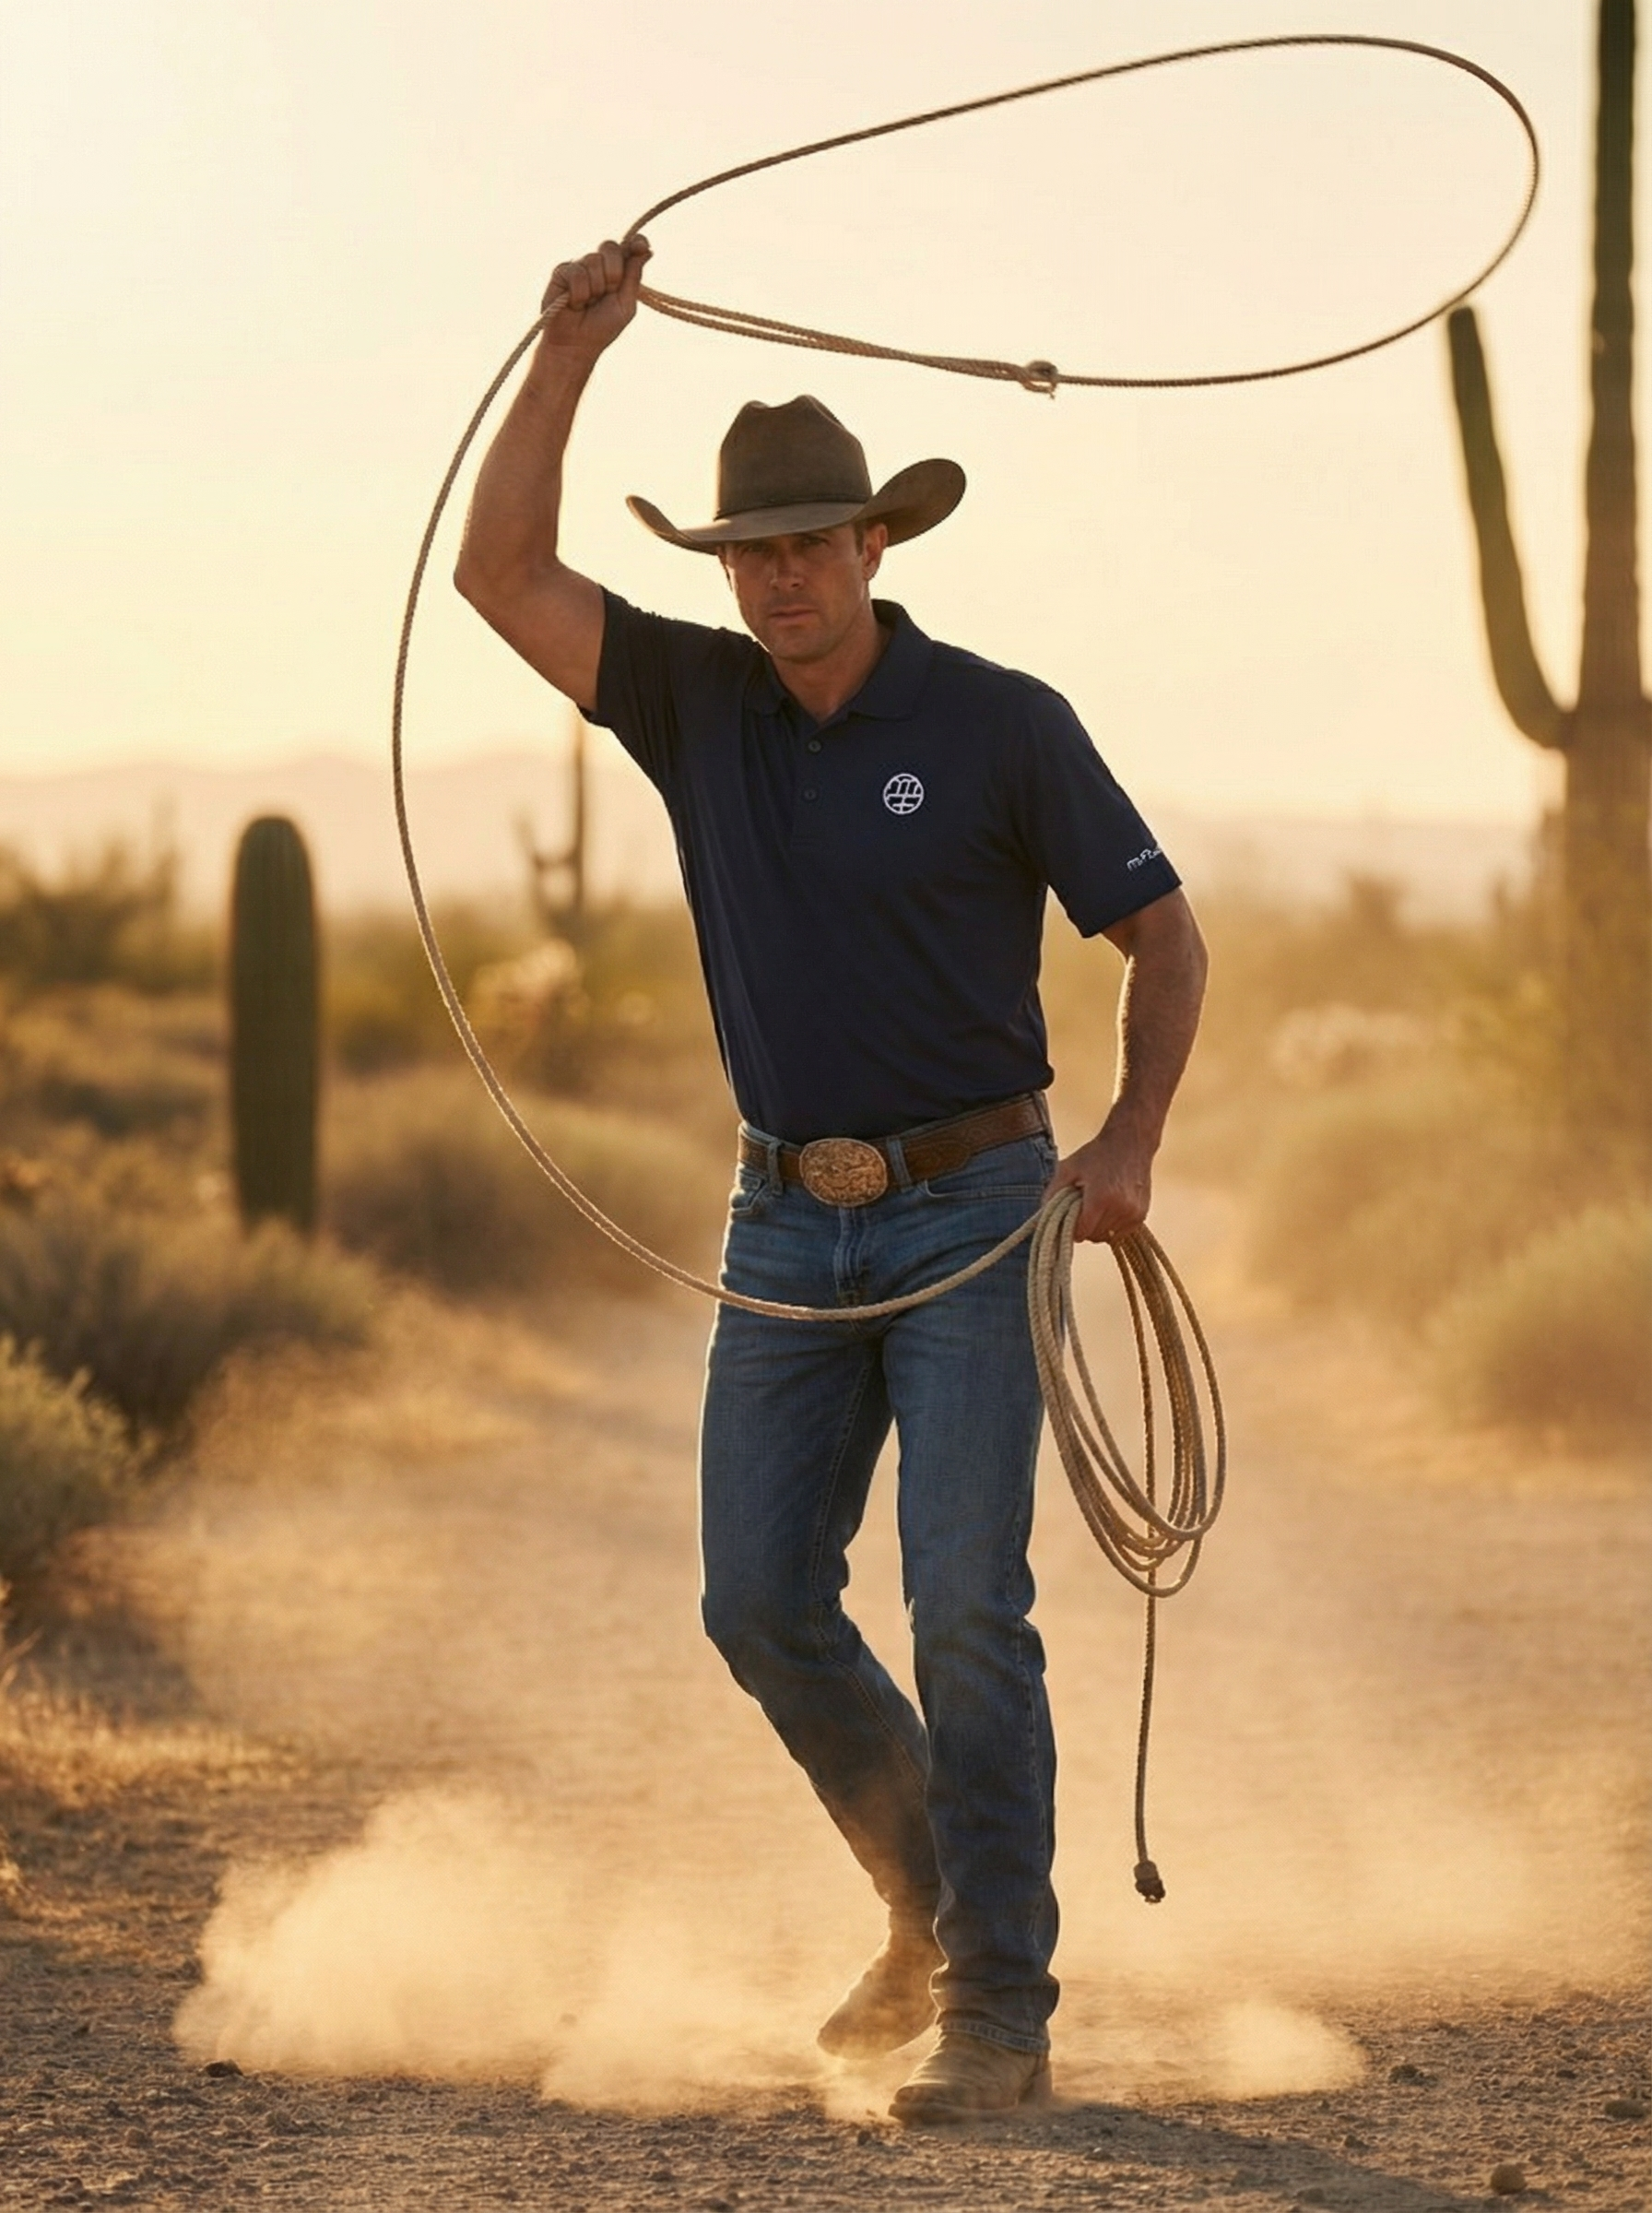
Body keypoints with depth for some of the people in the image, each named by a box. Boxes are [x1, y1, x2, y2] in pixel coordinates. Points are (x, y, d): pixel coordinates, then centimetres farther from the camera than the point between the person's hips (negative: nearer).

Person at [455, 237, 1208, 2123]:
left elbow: (1161, 932, -2)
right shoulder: (699, 706, 3)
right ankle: (932, 1907, 26)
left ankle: (999, 2013, -10)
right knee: (761, 1605, 4)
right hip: (787, 1227, 5)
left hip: (973, 1213, -5)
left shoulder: (1002, 726, -7)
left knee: (964, 1603, -12)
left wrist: (1129, 1138, -17)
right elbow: (501, 572, -6)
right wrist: (574, 352, -12)